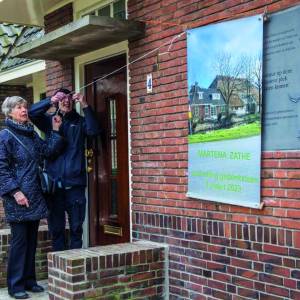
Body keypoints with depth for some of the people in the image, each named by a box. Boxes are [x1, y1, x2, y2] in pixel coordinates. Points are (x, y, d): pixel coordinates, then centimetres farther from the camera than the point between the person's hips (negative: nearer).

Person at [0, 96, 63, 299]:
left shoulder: (32, 134, 14)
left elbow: (48, 151, 11)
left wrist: (55, 131, 3)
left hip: (35, 196, 7)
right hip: (18, 197, -7)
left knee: (32, 240, 12)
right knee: (19, 241, -2)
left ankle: (29, 280, 22)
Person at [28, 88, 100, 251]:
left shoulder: (80, 121, 10)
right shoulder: (49, 120, 11)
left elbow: (93, 130, -10)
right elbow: (31, 113, -6)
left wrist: (85, 106, -19)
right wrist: (50, 100, -18)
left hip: (75, 182, -1)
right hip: (54, 182, 1)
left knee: (76, 227, 2)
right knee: (56, 227, 6)